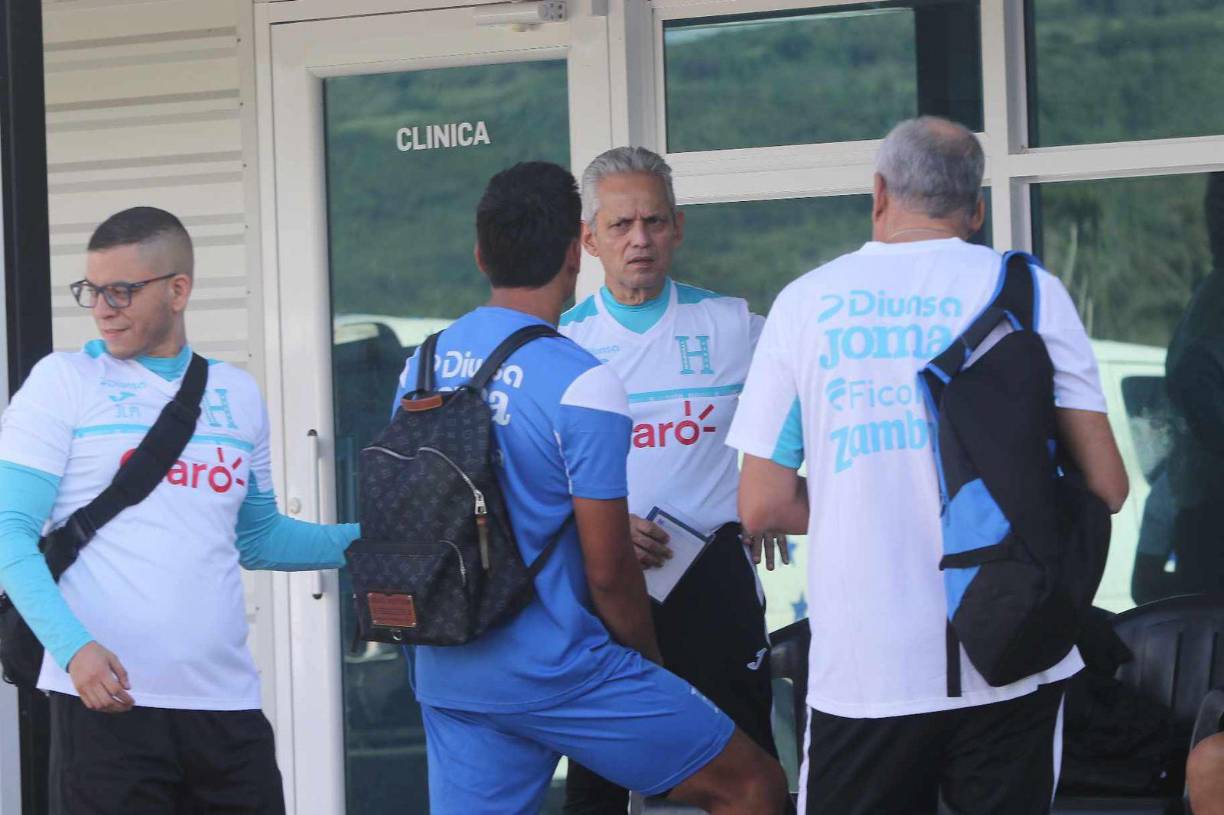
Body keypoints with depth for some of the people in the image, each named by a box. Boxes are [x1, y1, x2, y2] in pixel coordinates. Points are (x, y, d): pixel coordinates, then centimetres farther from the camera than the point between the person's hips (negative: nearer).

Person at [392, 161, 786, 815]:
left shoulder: (422, 366, 5)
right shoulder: (580, 384, -14)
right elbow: (607, 571, -12)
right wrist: (649, 665, 6)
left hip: (446, 673, 7)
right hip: (555, 669, -6)